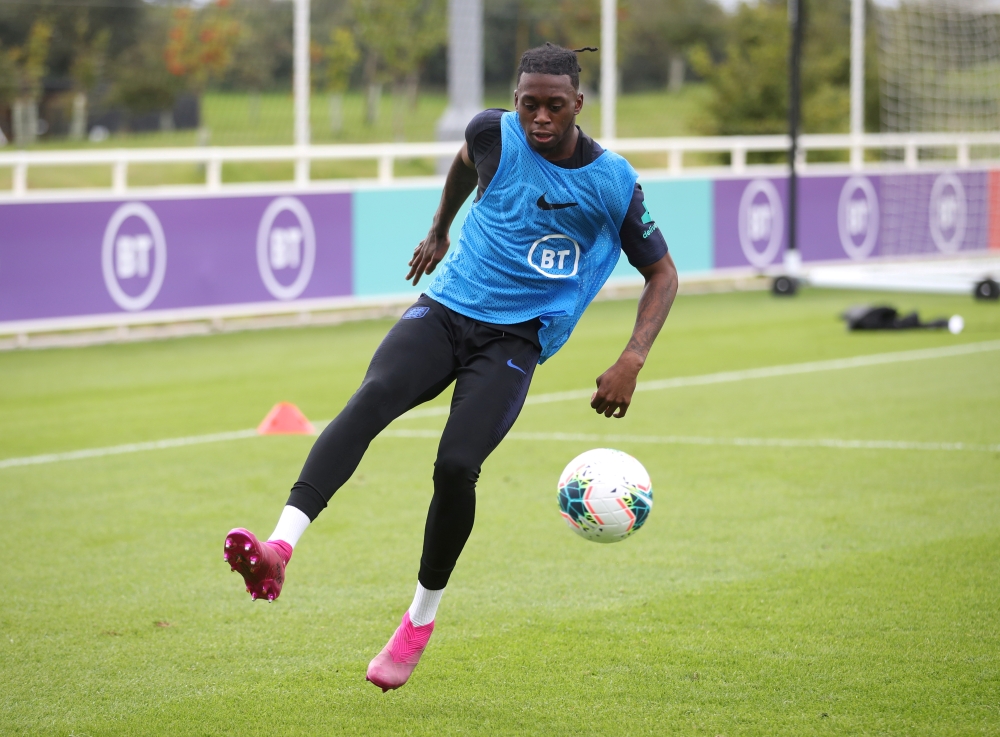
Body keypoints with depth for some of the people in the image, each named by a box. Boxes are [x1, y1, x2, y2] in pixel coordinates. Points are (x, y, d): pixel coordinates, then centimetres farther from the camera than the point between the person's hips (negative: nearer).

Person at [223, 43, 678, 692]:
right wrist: (439, 231, 36)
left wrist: (632, 362, -8)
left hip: (515, 339, -2)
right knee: (372, 397, -30)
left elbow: (663, 275, 4)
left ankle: (422, 619, 2)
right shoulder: (495, 134, -1)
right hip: (445, 308, 2)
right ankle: (279, 550, -48)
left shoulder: (613, 184, -6)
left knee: (457, 465, -24)